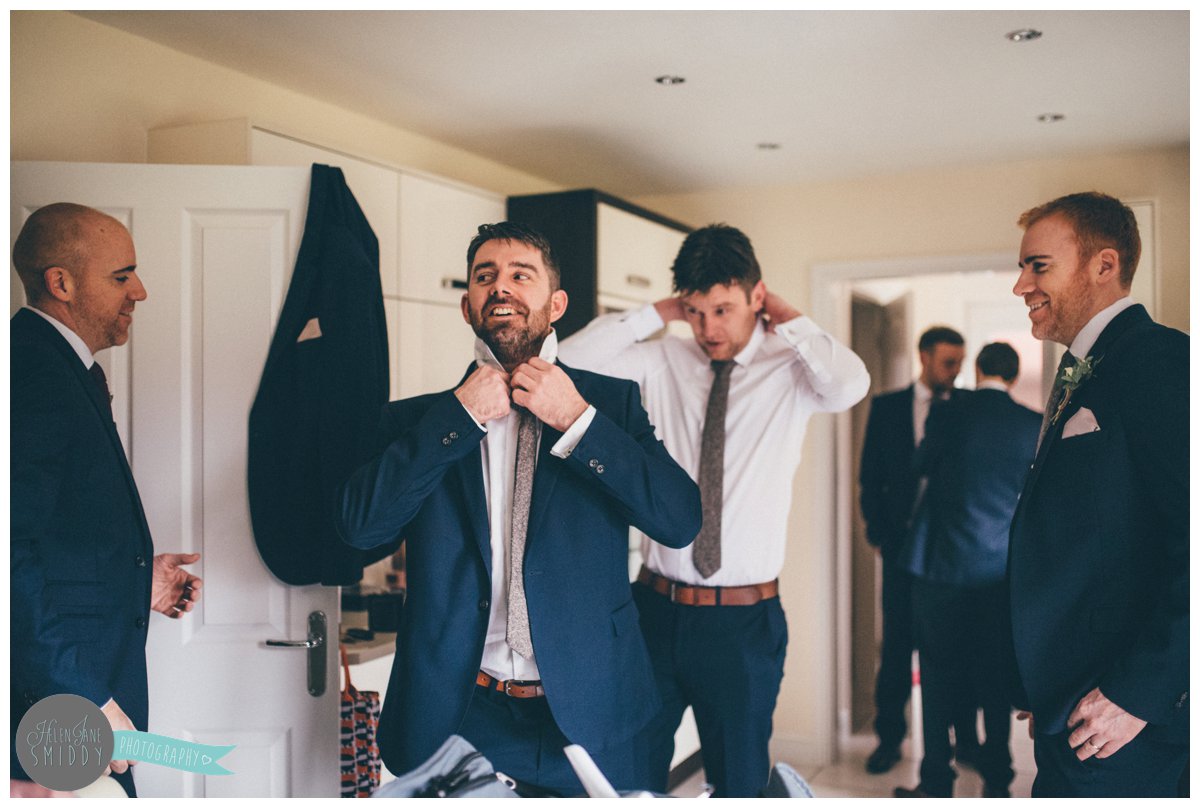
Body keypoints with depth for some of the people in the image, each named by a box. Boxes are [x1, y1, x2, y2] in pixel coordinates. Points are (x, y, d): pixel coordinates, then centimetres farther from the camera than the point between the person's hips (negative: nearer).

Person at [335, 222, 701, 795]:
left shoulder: (611, 401, 3)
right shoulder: (420, 419, 5)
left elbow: (681, 520, -9)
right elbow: (359, 523, -10)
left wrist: (576, 419, -14)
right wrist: (461, 416, -12)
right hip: (457, 713, 0)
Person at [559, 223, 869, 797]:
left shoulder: (789, 370, -4)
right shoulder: (663, 362, 2)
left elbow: (849, 385, -26)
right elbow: (571, 362, -8)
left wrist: (788, 319, -11)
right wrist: (658, 313, -6)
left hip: (744, 619, -2)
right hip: (658, 606, 2)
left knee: (739, 781, 14)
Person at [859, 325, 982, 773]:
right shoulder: (886, 407, 6)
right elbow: (871, 475, 7)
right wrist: (878, 533, 1)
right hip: (905, 543, 0)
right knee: (897, 644, 6)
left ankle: (965, 737, 19)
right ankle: (889, 737, 18)